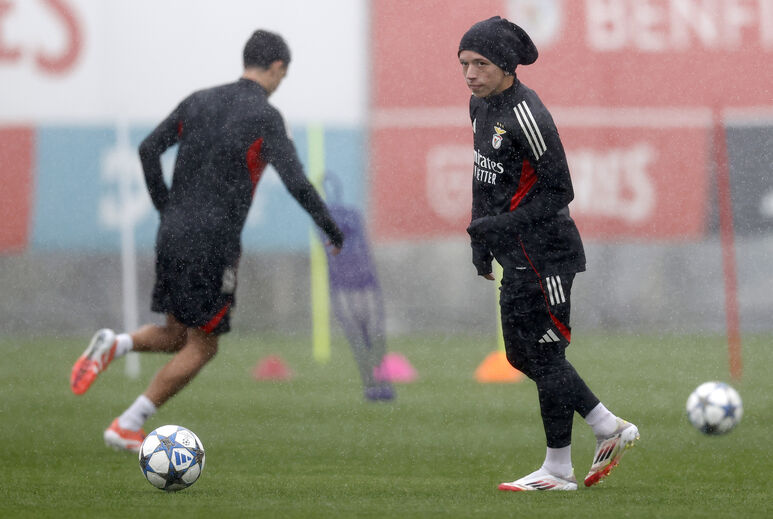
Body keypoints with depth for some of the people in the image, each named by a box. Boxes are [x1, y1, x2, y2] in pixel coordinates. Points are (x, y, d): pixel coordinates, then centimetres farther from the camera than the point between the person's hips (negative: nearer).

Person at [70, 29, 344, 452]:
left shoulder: (198, 101, 11)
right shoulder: (265, 117, -6)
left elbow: (148, 150, 7)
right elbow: (295, 182, -13)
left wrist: (166, 209, 16)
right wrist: (330, 229, -1)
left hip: (172, 234, 7)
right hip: (213, 243, -7)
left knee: (175, 336, 21)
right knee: (201, 347, 6)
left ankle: (113, 346, -8)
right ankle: (126, 427, 0)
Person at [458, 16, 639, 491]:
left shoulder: (525, 114, -20)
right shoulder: (481, 105, 7)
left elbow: (559, 193, -19)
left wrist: (503, 225, -24)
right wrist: (480, 238, 19)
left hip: (543, 251, -10)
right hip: (516, 256, 10)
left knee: (543, 354, -3)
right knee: (523, 355, 14)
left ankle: (559, 469, 7)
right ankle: (609, 429, 23)